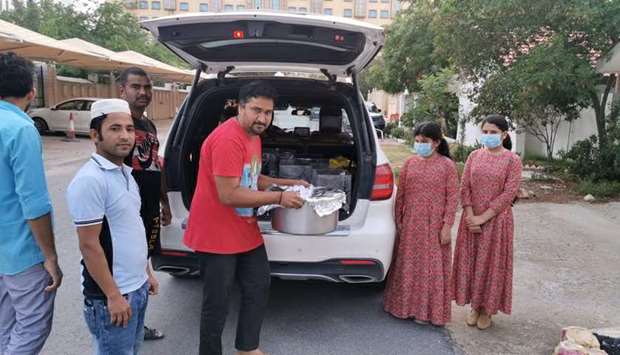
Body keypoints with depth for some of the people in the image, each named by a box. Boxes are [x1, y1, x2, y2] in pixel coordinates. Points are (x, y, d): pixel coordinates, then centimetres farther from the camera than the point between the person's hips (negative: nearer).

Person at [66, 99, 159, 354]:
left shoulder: (125, 173, 7)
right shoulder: (89, 180, -20)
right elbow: (89, 245, -20)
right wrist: (113, 295, -18)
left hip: (137, 287, 9)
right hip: (112, 295, -8)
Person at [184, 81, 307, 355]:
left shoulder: (253, 136, 8)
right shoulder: (228, 139, -24)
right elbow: (228, 195, -27)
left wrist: (287, 184, 9)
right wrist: (279, 198, -22)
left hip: (245, 231, 10)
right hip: (216, 235, -10)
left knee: (259, 288, 19)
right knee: (217, 304, 4)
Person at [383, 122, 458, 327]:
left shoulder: (447, 165, -5)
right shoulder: (410, 163, 5)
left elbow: (452, 197, -7)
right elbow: (401, 193, 7)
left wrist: (447, 226, -11)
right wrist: (398, 220, 5)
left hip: (434, 226, -4)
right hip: (410, 225, 4)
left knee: (432, 267, 6)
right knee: (408, 264, 13)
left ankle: (428, 310, 20)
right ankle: (408, 306, 28)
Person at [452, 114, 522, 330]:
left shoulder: (512, 160, -5)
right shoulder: (474, 156, 5)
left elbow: (508, 194, -12)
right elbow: (464, 187, 1)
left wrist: (483, 218, -17)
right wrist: (470, 217, -10)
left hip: (497, 220, -3)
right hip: (472, 219, 3)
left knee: (492, 263, 6)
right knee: (470, 261, 9)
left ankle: (487, 310, 22)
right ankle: (474, 306, 26)